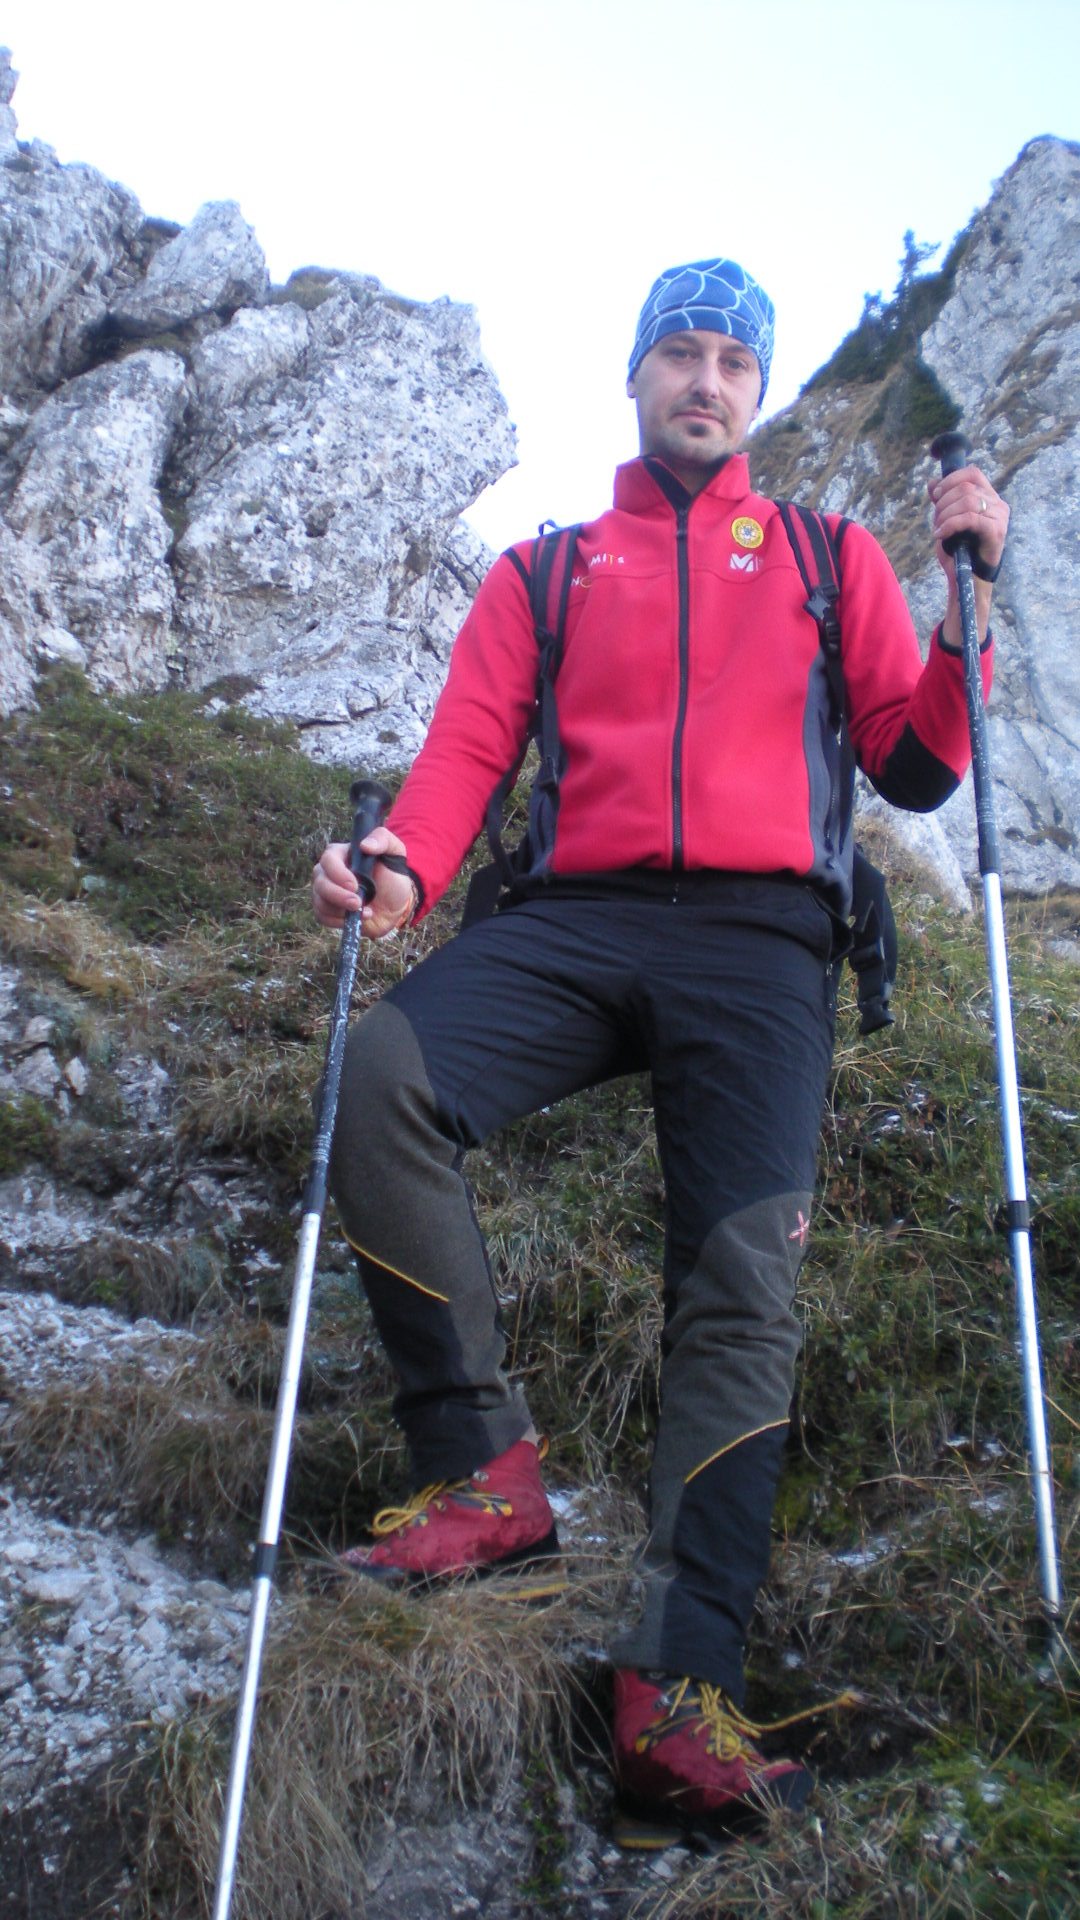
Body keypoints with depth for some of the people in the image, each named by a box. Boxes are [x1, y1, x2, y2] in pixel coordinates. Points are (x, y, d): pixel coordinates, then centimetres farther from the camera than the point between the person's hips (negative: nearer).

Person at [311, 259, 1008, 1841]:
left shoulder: (832, 558, 22)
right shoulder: (542, 571, 23)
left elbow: (918, 770, 14)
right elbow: (469, 745, 9)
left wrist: (968, 593, 1)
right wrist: (403, 863, -12)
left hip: (761, 938, 0)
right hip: (575, 919, 1)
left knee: (742, 1280, -17)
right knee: (380, 1082, -28)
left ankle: (681, 1693, -16)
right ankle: (489, 1474, -16)